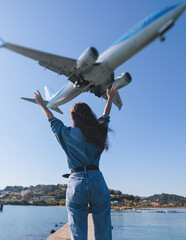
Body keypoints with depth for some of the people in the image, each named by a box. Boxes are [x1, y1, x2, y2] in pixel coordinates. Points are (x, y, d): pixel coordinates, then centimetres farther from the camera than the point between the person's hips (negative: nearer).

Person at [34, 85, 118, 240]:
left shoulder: (67, 134, 5)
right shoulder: (99, 131, 7)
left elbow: (52, 119, 22)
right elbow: (105, 117, 28)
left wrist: (42, 104, 40)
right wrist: (110, 98, 45)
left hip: (76, 182, -1)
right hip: (98, 182, 1)